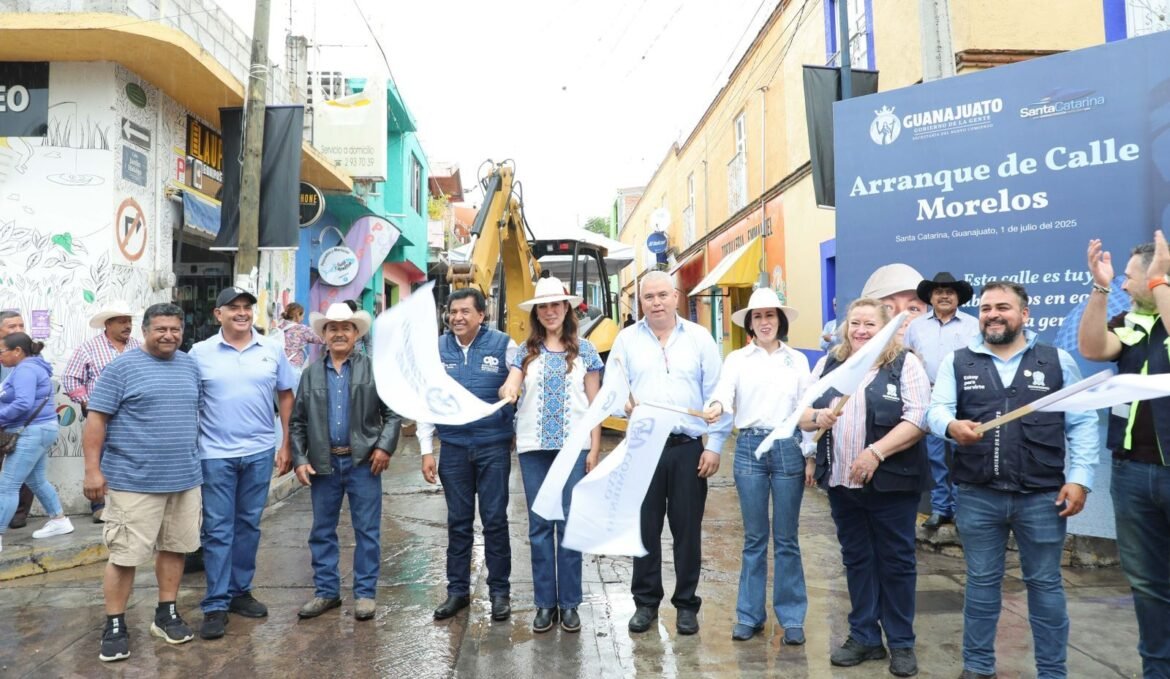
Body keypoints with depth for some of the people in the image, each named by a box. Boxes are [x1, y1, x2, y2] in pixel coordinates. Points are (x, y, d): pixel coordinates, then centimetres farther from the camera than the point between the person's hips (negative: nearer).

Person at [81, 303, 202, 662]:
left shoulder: (190, 366, 10)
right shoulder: (122, 366, -6)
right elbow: (96, 418, -8)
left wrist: (199, 459, 19)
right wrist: (93, 469, -13)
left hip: (184, 478, 5)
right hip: (135, 481, -5)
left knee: (174, 548, 12)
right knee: (125, 555, -1)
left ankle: (166, 614, 25)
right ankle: (114, 626, 14)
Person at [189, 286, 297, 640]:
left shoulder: (272, 350, 3)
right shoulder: (200, 352, -1)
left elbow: (286, 396, 8)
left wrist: (287, 445, 4)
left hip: (259, 452, 2)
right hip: (216, 454, -2)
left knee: (249, 525, 13)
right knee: (217, 529, 2)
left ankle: (240, 591, 27)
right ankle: (215, 605, 11)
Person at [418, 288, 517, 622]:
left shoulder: (503, 345, -4)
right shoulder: (436, 349, 3)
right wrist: (427, 450, 3)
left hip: (494, 446, -2)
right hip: (453, 448, 2)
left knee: (495, 520, 6)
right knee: (458, 522, 12)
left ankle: (500, 591, 19)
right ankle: (457, 590, 25)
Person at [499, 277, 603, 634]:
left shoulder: (584, 349, 5)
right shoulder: (526, 352, 8)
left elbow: (594, 401, 4)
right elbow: (510, 386, -5)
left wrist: (595, 449, -2)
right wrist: (508, 391, -30)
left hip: (573, 446, -1)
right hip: (533, 446, 2)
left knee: (569, 524, 2)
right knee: (539, 525, 6)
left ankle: (569, 603, 14)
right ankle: (545, 602, 16)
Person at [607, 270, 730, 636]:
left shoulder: (699, 338, 3)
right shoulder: (627, 338, 5)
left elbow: (716, 395, 3)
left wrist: (714, 445, -2)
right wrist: (622, 401, -19)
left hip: (688, 447, 0)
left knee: (687, 528, 7)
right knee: (645, 527, 9)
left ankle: (686, 603, 22)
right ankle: (646, 601, 24)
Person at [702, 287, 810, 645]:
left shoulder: (797, 360, 9)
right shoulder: (736, 359, 5)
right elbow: (724, 394, -11)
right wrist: (716, 407, -34)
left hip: (789, 446, 0)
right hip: (749, 447, 0)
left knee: (786, 537, 5)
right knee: (754, 537, 7)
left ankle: (791, 618, 16)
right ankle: (749, 615, 18)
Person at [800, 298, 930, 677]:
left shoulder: (905, 364, -3)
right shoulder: (828, 364, 10)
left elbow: (919, 418, -12)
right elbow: (802, 413, 9)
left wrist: (876, 452, -21)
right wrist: (817, 417, -14)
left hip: (891, 481, -4)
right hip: (841, 481, 4)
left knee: (896, 560, 6)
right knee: (856, 559, 13)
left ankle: (901, 643, 20)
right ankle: (864, 637, 25)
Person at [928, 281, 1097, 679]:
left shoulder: (1057, 360, 5)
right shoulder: (956, 362, 5)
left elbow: (1082, 423, 4)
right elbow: (937, 409, -5)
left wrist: (1079, 478, -4)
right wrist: (952, 425, -28)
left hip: (1042, 496, 0)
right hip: (977, 496, 1)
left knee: (1045, 583, 10)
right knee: (982, 581, 12)